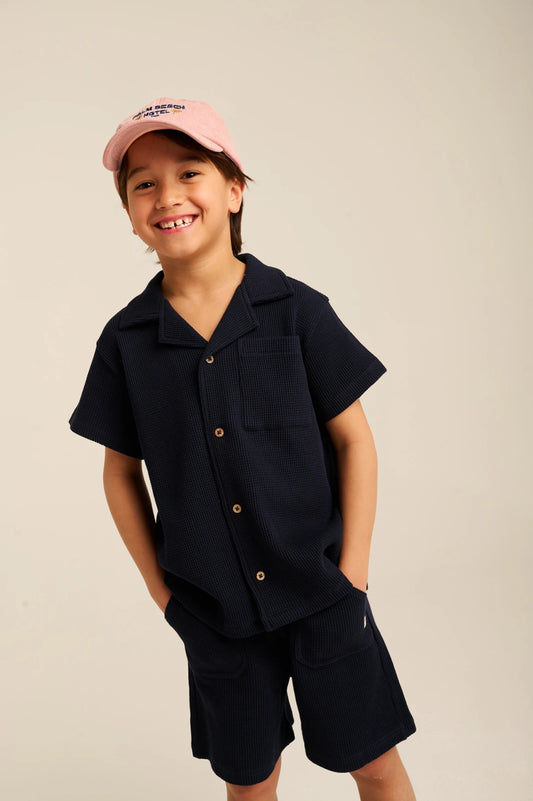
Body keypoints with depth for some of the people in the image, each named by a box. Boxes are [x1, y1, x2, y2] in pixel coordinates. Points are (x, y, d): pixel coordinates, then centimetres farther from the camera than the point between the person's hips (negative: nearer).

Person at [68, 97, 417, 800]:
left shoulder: (296, 309, -8)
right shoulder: (126, 339, -4)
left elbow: (353, 439, -3)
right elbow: (122, 472, 5)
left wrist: (352, 572, -6)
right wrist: (161, 588, 3)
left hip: (321, 596, -1)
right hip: (214, 611, 1)